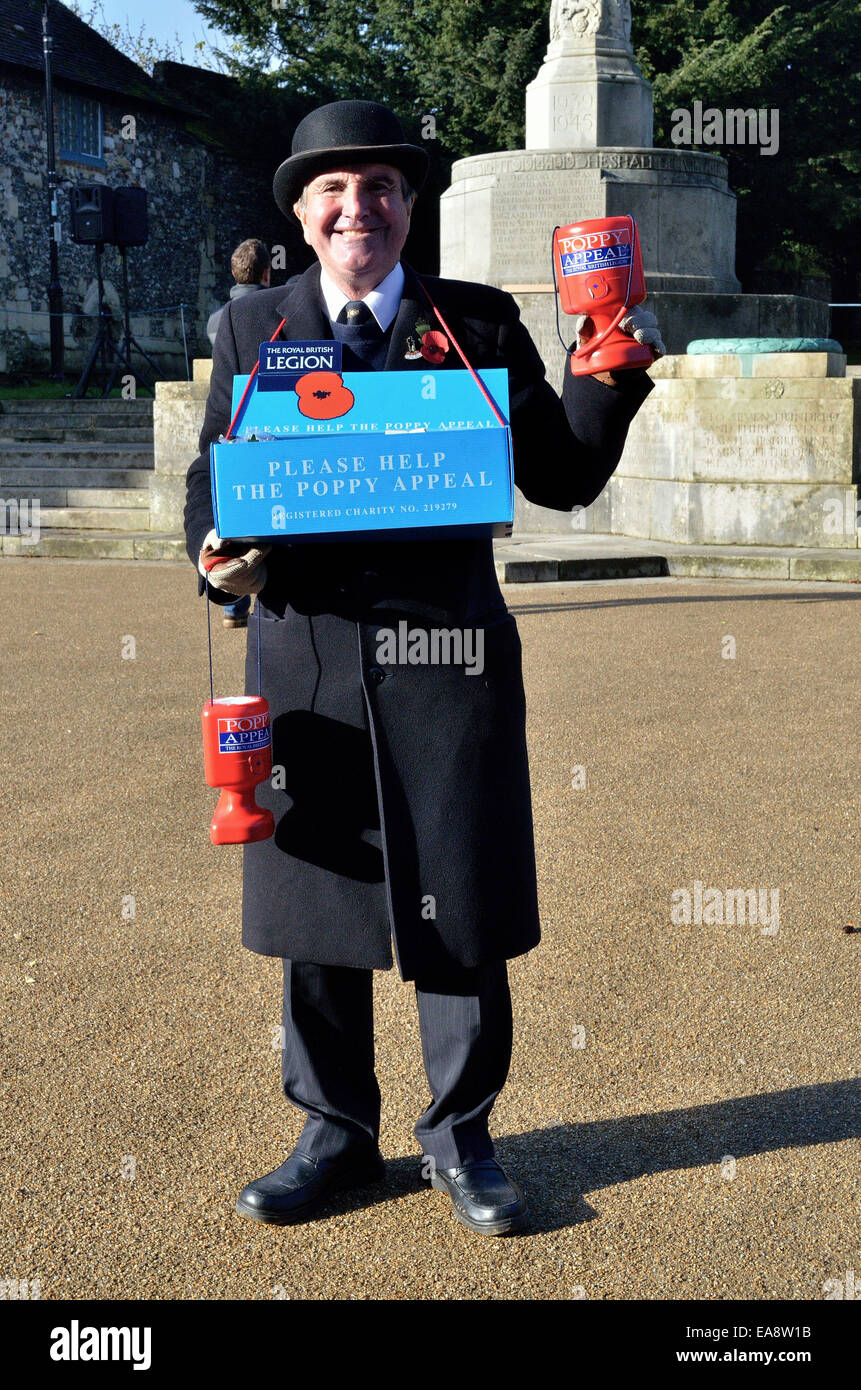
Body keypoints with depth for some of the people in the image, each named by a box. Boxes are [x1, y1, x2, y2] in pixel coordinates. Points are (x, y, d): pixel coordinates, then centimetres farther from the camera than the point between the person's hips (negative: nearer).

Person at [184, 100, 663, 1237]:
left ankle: (460, 1138, 25)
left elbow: (563, 478, 3)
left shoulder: (480, 323, 7)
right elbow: (211, 476, 13)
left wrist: (612, 372, -11)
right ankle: (337, 1131, 29)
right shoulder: (250, 328, 11)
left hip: (448, 647, -1)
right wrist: (217, 553, -7)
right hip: (304, 649, 2)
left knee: (461, 906, 5)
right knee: (314, 900, 10)